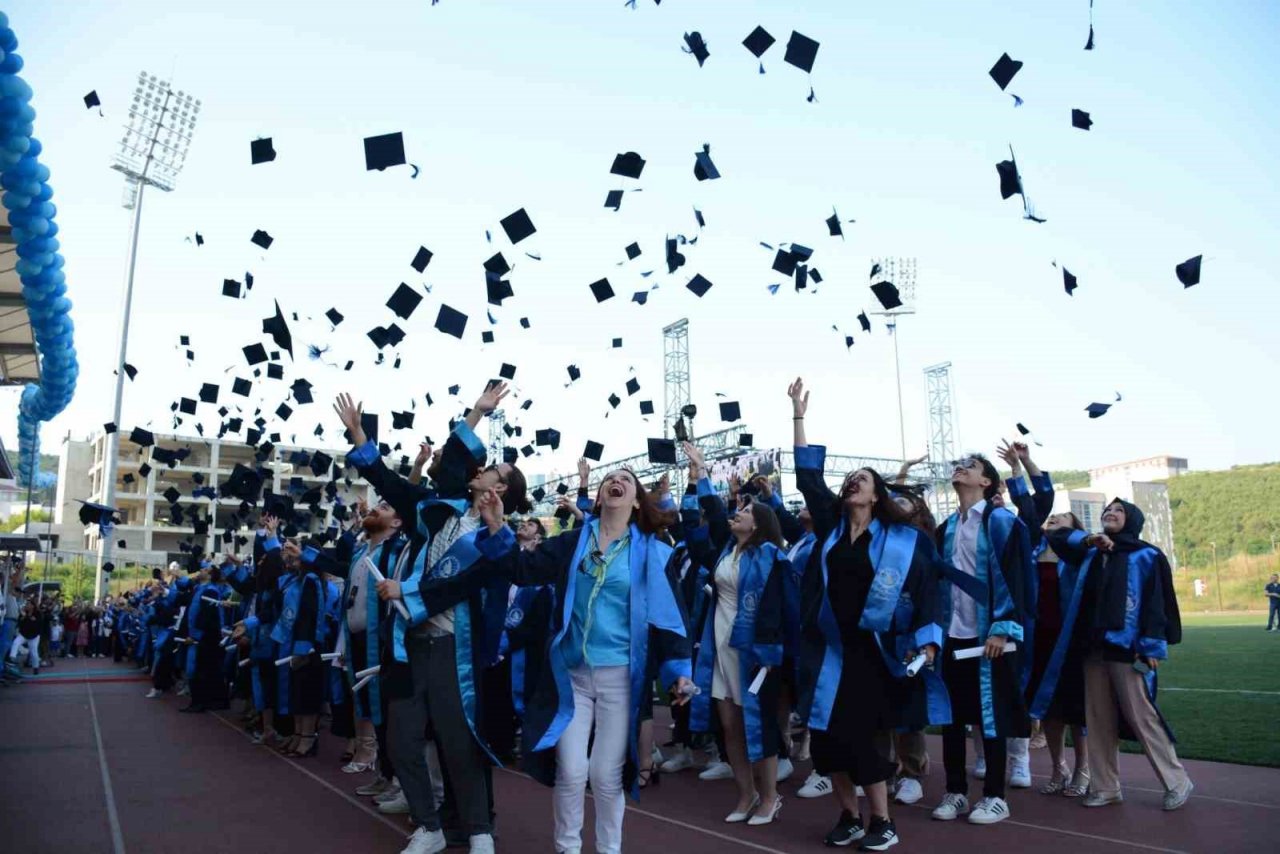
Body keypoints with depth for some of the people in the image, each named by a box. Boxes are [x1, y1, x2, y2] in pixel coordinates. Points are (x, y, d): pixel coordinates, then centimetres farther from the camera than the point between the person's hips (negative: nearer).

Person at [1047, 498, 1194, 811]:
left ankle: (1177, 782, 13)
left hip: (1128, 649, -5)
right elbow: (1057, 536, 21)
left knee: (1141, 718, -3)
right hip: (1093, 648, 6)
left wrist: (1151, 646, -14)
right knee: (1099, 720, 8)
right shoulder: (1091, 554, 14)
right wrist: (1088, 539, 3)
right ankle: (1105, 786, 16)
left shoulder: (1147, 556, -1)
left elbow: (1157, 602, -7)